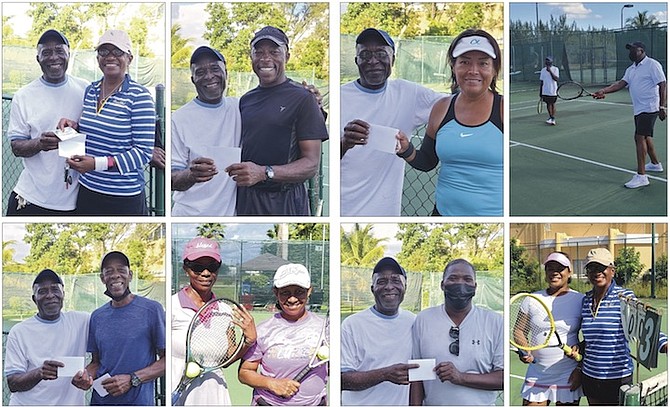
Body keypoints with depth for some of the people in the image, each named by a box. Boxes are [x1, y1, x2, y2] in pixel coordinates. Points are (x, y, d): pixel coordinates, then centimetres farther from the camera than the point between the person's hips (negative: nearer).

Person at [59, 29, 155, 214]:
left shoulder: (139, 96, -12)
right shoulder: (91, 91, 8)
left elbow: (144, 151, -16)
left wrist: (98, 163, -23)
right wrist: (75, 127, 1)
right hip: (87, 190, 6)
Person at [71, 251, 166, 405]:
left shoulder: (151, 310, -8)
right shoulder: (97, 316, 7)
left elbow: (167, 359, -9)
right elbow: (96, 362, 14)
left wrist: (132, 380, -18)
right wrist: (86, 375, -8)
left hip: (139, 400, -4)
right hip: (100, 400, 4)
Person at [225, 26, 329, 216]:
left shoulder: (302, 99, -6)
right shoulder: (245, 100, 13)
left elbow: (311, 164, -13)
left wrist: (264, 173, -26)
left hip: (284, 202, -5)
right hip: (245, 199, 5)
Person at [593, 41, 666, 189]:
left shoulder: (652, 65, -10)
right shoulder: (631, 70, 14)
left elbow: (662, 85, -13)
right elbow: (622, 83, 2)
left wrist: (663, 107, -18)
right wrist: (604, 91, -14)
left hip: (649, 108, -9)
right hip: (638, 109, 9)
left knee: (639, 137, -16)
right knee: (645, 137, 20)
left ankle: (641, 176, -19)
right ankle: (655, 164, 40)